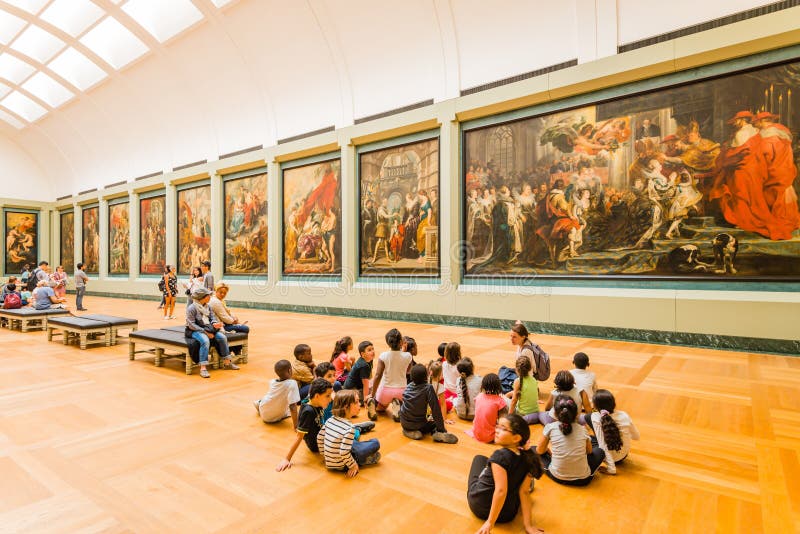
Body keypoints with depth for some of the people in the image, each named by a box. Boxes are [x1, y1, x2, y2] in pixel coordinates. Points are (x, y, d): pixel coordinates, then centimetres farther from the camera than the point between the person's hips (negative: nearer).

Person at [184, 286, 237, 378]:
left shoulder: (207, 307, 10)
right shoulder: (191, 308, -12)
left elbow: (213, 317, 11)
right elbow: (191, 324, -17)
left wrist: (214, 323, -14)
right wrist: (205, 332, -21)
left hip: (208, 329, 7)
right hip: (195, 330, -7)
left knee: (222, 337, -13)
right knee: (205, 341, -35)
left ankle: (227, 362, -3)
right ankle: (203, 368, -34)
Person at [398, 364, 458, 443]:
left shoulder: (408, 386, -3)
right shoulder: (428, 388, -18)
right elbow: (435, 409, -18)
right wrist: (442, 430, -11)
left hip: (404, 423, 4)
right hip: (419, 424, -4)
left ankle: (409, 431, 3)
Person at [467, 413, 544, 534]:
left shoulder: (499, 456, -26)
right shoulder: (528, 458, -10)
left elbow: (501, 490, -33)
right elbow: (524, 492, -12)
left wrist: (490, 522, -26)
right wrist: (527, 524, -9)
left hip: (479, 505, -5)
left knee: (480, 458, 21)